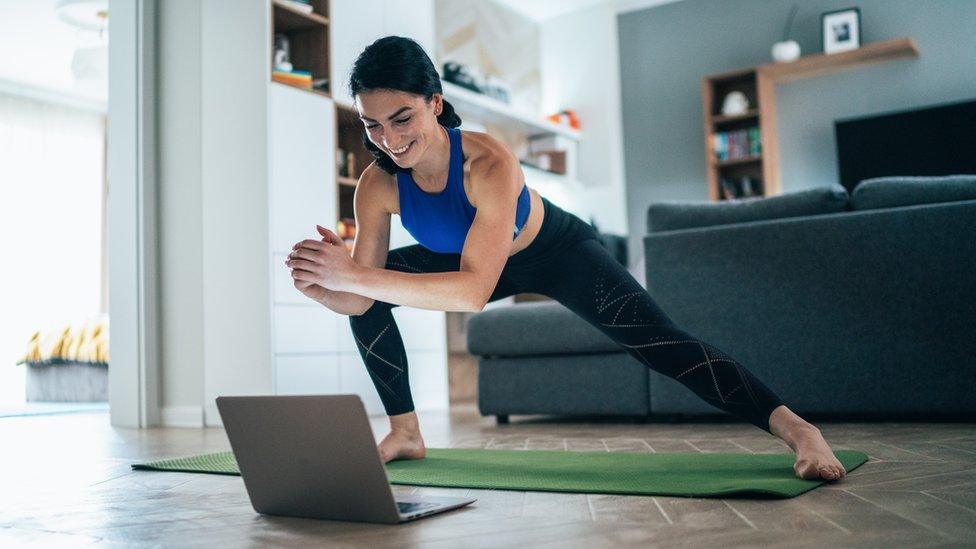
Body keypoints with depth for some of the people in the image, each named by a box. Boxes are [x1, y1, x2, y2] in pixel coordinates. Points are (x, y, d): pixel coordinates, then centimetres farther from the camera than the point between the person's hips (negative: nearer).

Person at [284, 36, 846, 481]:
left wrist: (359, 277, -55)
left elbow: (473, 291, -48)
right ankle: (404, 434, 10)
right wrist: (318, 283, -42)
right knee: (370, 299, -3)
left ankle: (798, 430, -19)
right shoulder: (378, 187, -24)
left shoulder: (489, 162, -40)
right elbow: (360, 298, -20)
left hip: (558, 251, -5)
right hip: (470, 258, 6)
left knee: (662, 343, -22)